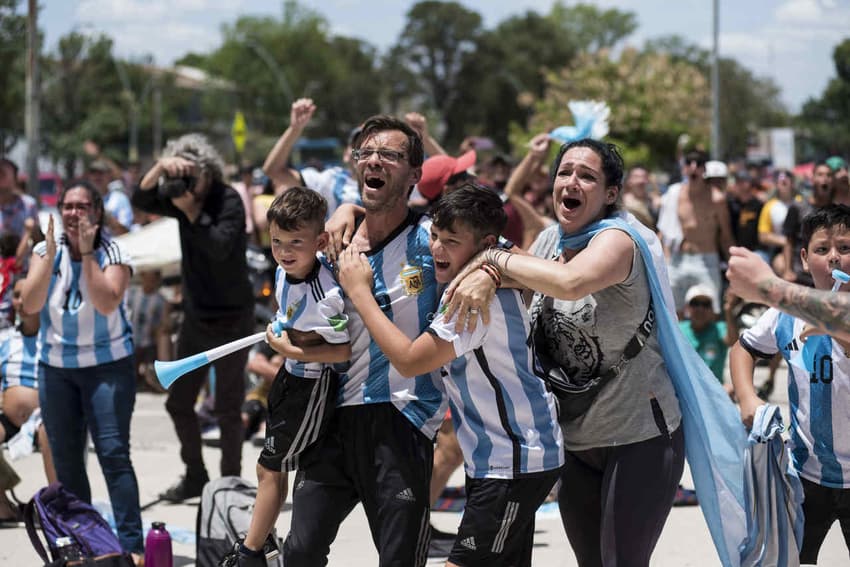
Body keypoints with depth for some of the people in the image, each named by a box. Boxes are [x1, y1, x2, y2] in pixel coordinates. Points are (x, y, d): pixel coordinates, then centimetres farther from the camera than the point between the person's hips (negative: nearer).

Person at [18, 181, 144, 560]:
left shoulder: (113, 255, -8)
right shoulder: (46, 251, 0)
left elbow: (107, 302, -24)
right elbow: (29, 305, -12)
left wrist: (87, 253, -23)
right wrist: (51, 255, -19)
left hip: (107, 363, -4)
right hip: (55, 367, 4)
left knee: (114, 454, -13)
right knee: (65, 459, 9)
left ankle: (132, 545, -12)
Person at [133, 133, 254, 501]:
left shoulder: (228, 201, -14)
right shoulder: (182, 196, 5)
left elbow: (219, 246, -27)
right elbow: (141, 201, -6)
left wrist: (192, 211, -22)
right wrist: (160, 168, -20)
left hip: (231, 318, -7)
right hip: (196, 316, 7)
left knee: (227, 408, -4)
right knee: (179, 402, 12)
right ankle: (195, 476, 26)